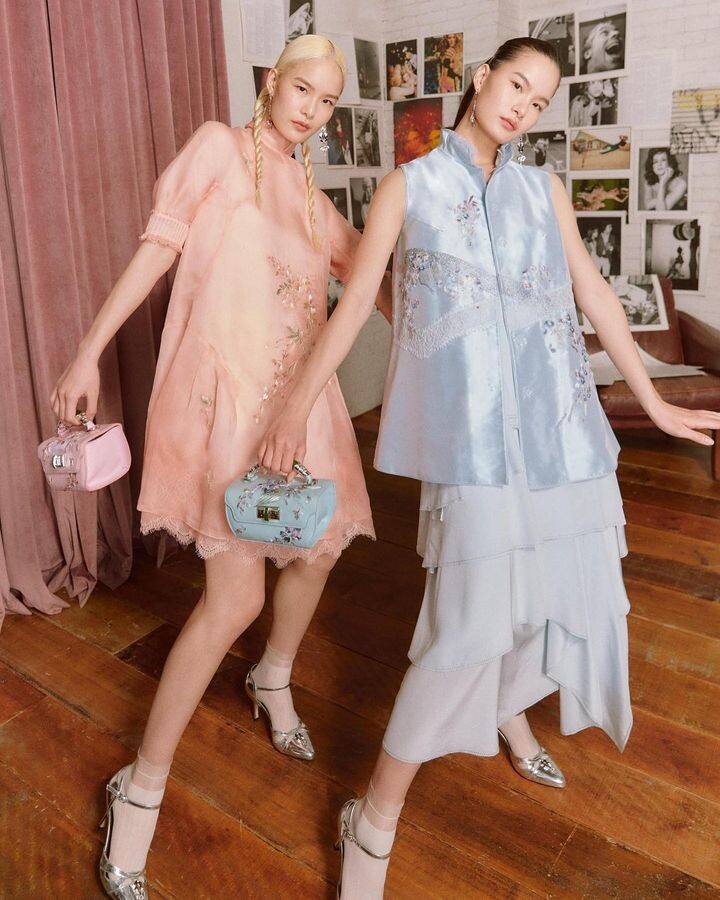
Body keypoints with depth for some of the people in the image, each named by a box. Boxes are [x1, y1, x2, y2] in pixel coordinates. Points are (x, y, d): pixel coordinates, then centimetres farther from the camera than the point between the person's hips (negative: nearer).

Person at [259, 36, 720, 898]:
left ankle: (508, 706, 44)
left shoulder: (545, 190, 16)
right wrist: (298, 404, 4)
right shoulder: (408, 186, 7)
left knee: (565, 577, 11)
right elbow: (355, 300, 6)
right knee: (471, 617, -11)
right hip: (471, 419, -5)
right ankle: (374, 821, 7)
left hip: (560, 413, 5)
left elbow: (595, 294, 17)